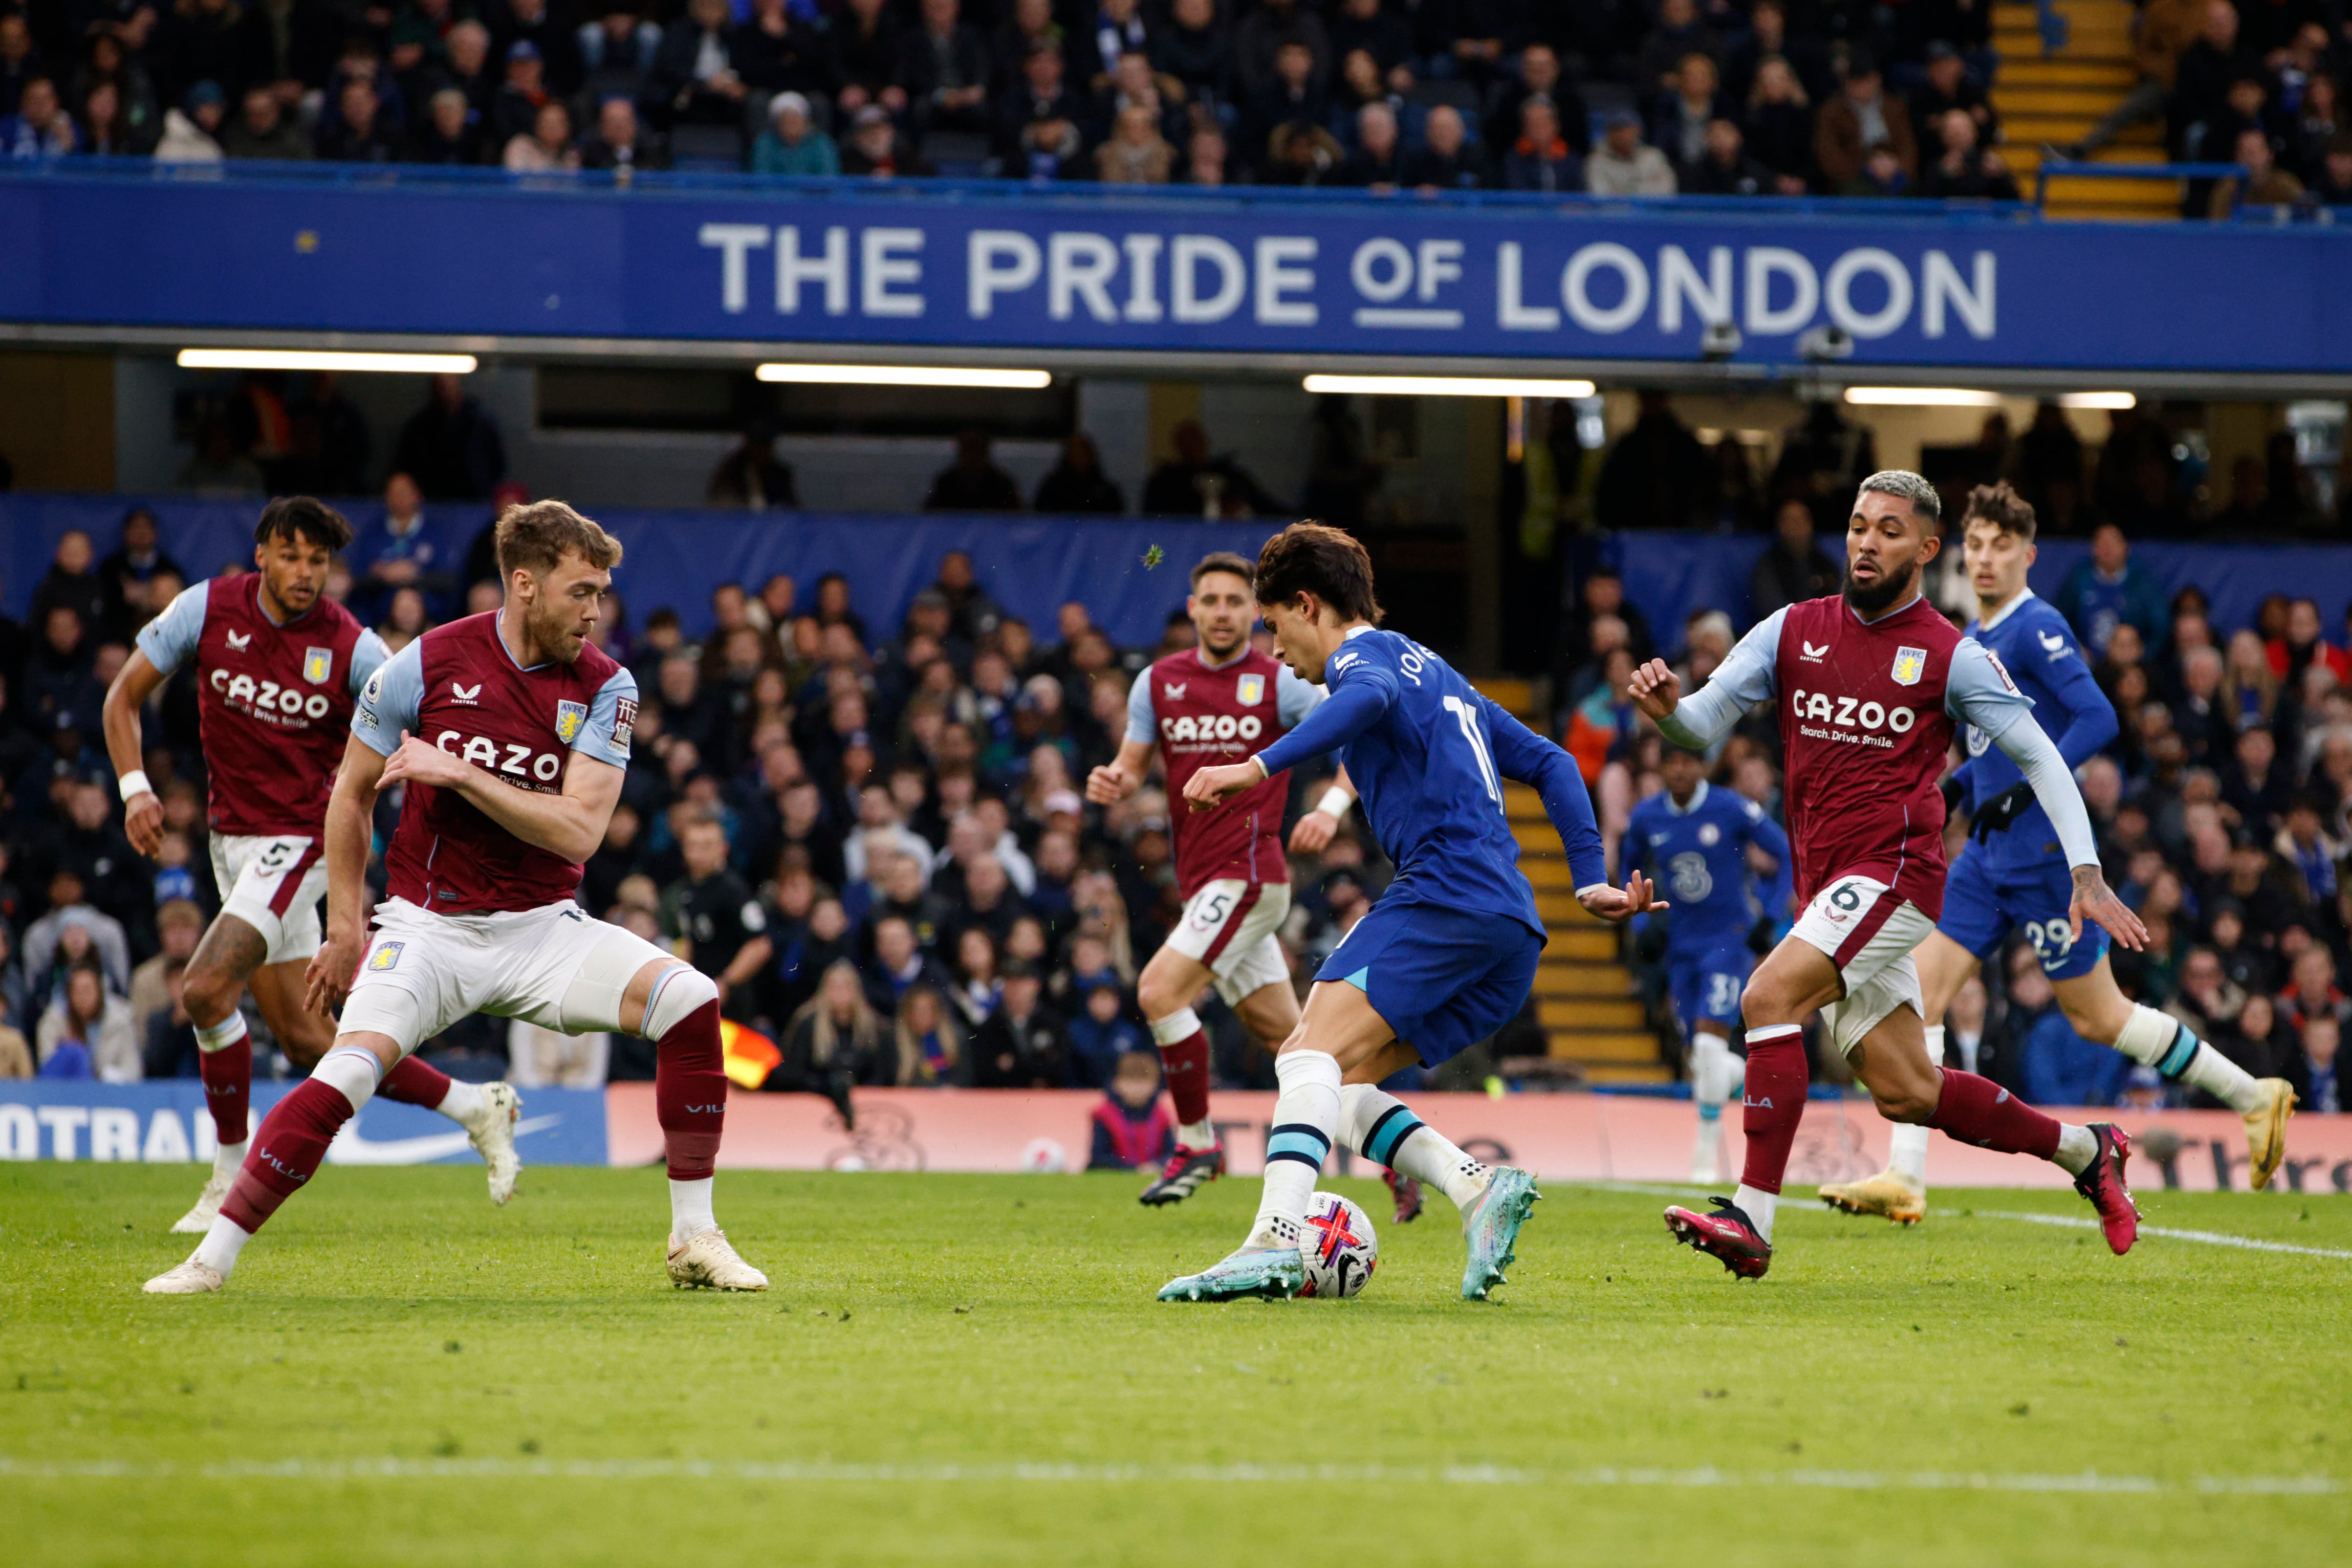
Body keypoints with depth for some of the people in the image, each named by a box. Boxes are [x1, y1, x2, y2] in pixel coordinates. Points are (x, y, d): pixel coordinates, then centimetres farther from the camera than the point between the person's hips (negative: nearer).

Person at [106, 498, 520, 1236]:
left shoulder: (352, 648, -12)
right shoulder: (207, 609, -4)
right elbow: (125, 696, 4)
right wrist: (134, 786, -9)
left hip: (300, 837, -5)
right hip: (232, 838, 5)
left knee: (207, 989, -22)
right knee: (307, 1041, 5)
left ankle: (232, 1176, -6)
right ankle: (473, 1107, 17)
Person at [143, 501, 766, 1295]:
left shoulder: (605, 687, -4)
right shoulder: (428, 664, -7)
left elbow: (578, 833, -14)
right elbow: (353, 791, 7)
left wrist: (461, 774, -21)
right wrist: (346, 928, 6)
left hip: (542, 931, 2)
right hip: (429, 926, -2)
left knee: (689, 999, -20)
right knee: (345, 1076, -26)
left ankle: (694, 1239, -10)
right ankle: (212, 1258, -14)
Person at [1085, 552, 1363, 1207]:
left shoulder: (1278, 681, -4)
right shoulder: (1159, 682, 11)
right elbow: (1133, 766, 14)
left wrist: (1332, 807, -21)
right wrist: (1111, 783, -10)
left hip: (1247, 874, -6)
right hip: (1202, 879, 6)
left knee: (1159, 991, -18)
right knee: (1284, 1031, 9)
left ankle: (1197, 1144, -4)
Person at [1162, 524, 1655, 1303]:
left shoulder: (1363, 653, 3)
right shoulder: (1435, 671, 30)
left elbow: (1373, 697, -23)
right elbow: (1550, 763, 29)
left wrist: (1260, 767, -30)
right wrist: (1591, 883, 23)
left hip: (1446, 890, -9)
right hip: (1513, 930, 9)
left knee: (1314, 1054, -19)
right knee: (1331, 1083, 8)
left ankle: (1273, 1242, -38)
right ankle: (1479, 1187, -10)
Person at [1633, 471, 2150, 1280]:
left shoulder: (1952, 657, -2)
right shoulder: (1792, 632, 10)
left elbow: (2039, 757, 3)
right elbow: (1706, 724, 6)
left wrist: (2087, 874, -5)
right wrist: (1668, 706, -19)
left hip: (1894, 873, -6)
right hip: (1825, 885, 6)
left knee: (1769, 996, -25)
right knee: (1904, 1092, 8)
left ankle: (1751, 1219, -27)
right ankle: (2086, 1151, 27)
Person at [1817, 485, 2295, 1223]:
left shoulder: (2037, 628, -12)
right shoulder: (1972, 639, 15)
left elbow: (2099, 719, -21)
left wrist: (2022, 790, -24)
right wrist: (1954, 789, 13)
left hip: (2043, 853, -8)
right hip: (1990, 856, 8)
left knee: (2097, 1017, -1)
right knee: (1921, 986, -4)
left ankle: (2253, 1097, 16)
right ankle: (1904, 1181, -7)